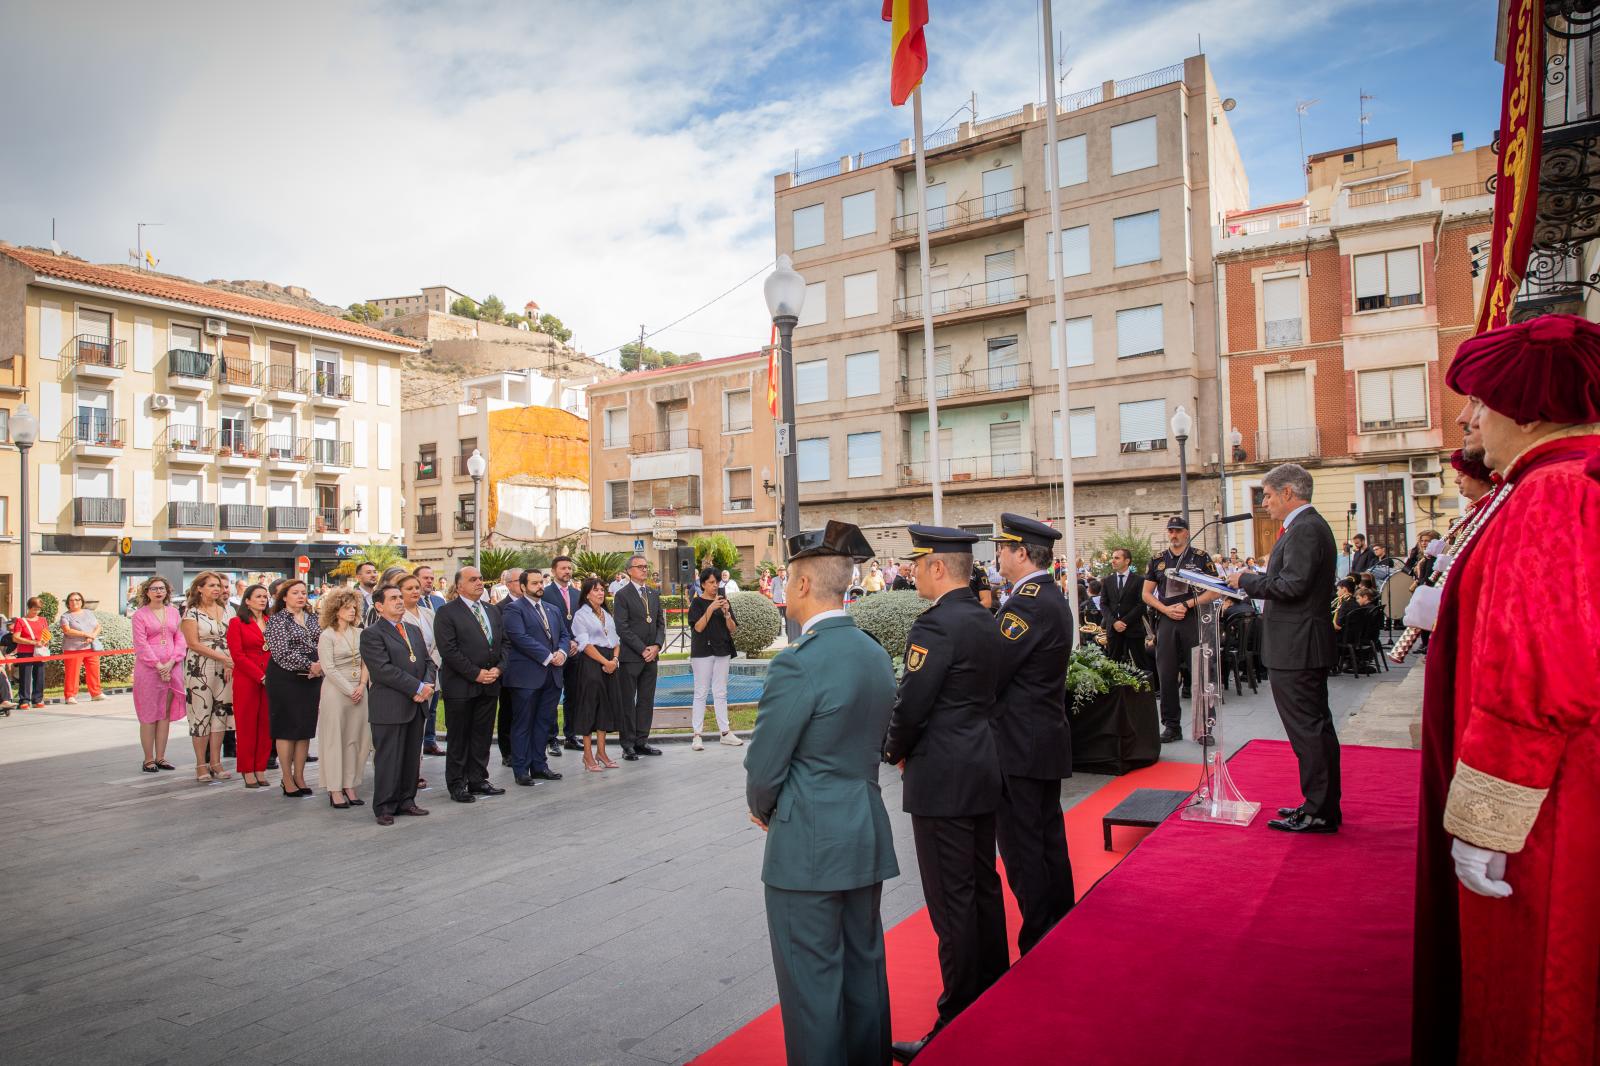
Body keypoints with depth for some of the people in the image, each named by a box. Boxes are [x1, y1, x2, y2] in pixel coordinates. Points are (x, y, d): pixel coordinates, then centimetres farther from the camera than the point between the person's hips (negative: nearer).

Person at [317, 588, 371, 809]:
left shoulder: (359, 633, 9)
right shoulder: (326, 636, -4)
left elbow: (366, 662, 9)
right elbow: (328, 668, -9)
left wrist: (362, 686, -6)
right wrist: (350, 691, -11)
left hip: (359, 692, 5)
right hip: (336, 691, -4)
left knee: (355, 739, 5)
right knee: (334, 739, 0)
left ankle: (349, 786, 12)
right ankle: (335, 790, 5)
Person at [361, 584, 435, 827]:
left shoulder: (414, 630, 17)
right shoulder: (372, 634, -7)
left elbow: (428, 662, 14)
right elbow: (384, 669, -17)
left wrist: (428, 685, -6)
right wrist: (417, 687, -18)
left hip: (416, 706, 7)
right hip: (389, 708, -7)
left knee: (412, 757, 11)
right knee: (388, 759, 0)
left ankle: (406, 800, 22)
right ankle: (384, 807, 10)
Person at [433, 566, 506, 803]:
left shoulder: (493, 610, 13)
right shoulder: (447, 612, -7)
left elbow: (504, 642, 13)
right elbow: (448, 650, -14)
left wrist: (498, 668, -4)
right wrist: (476, 674, -16)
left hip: (490, 684, 6)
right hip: (460, 686, -6)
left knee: (482, 735, 11)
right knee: (459, 737, 4)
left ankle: (478, 779, 21)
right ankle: (457, 784, 13)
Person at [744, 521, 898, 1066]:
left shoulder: (798, 663, -21)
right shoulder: (876, 654, 4)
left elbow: (764, 766, -15)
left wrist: (763, 810, 5)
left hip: (809, 846, -8)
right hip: (869, 836, 8)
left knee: (812, 977, 6)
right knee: (864, 965, 20)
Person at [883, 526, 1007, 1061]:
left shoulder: (935, 625, -19)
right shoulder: (988, 620, 8)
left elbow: (911, 706, -20)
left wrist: (895, 751, 0)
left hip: (942, 780, -9)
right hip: (986, 771, 9)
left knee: (952, 901, -1)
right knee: (983, 886, 19)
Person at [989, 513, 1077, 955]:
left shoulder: (1028, 602, -20)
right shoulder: (1052, 596, 12)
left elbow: (992, 670, -21)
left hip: (1020, 744, -10)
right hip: (1047, 738, 10)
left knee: (1021, 845, -1)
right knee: (1048, 836, 19)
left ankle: (1037, 945, 8)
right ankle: (1062, 924, 32)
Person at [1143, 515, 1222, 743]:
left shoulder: (1201, 558, 4)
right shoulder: (1158, 560, 12)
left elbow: (1214, 591, -2)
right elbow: (1146, 594, 11)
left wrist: (1187, 604, -12)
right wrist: (1166, 609, -5)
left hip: (1194, 620, -3)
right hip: (1166, 621, 3)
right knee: (1166, 675, 3)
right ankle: (1172, 726, 12)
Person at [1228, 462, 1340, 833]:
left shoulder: (1304, 529, -17)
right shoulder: (1310, 525, 17)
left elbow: (1292, 584, -24)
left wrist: (1246, 580, -13)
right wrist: (1251, 582, 9)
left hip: (1296, 648, -11)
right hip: (1304, 646, 11)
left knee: (1307, 729, -4)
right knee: (1314, 728, 17)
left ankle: (1320, 813, 4)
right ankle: (1321, 806, 27)